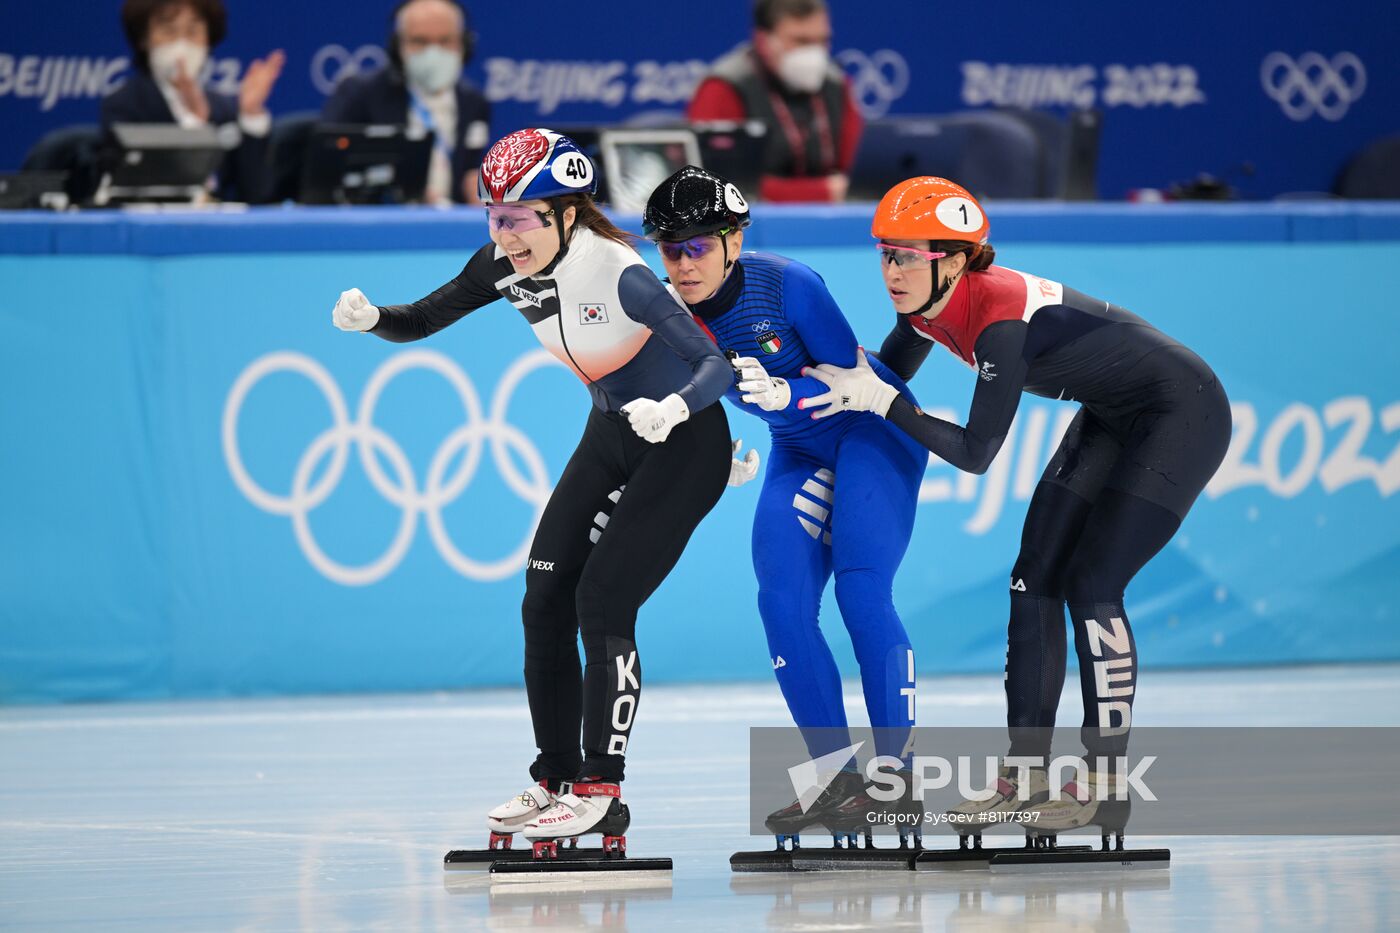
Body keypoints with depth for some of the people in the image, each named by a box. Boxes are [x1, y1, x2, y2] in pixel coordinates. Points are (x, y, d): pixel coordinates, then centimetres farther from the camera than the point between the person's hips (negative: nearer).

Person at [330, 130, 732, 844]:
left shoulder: (616, 271, -31)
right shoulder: (505, 264, -11)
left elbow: (720, 366, -32)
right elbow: (423, 320, -3)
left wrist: (673, 406, -52)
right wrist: (372, 319, -25)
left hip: (684, 440, -7)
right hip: (611, 433, 8)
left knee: (603, 600, -15)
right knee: (546, 601, 3)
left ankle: (600, 793, -8)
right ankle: (555, 780, 14)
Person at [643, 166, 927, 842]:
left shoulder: (786, 285, -26)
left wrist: (785, 394, -38)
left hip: (875, 431, -5)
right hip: (798, 454, 6)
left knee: (860, 589, -21)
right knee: (783, 603, -11)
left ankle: (897, 768, -14)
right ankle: (839, 779, -4)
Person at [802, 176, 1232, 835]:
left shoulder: (1000, 316, -33)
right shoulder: (928, 309, -7)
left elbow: (976, 454, -28)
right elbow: (882, 379, 9)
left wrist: (878, 401, -26)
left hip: (1181, 417, -9)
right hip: (1111, 418, 9)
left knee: (1091, 586, -13)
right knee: (1035, 580, 4)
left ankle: (1107, 787, -4)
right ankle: (1028, 773, 10)